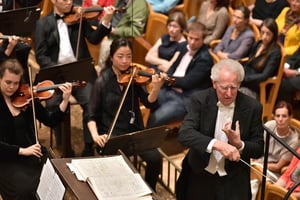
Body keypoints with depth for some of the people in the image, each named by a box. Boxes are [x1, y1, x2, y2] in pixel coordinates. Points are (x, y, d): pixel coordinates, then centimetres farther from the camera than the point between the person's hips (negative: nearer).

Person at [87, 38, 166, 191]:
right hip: (111, 134, -2)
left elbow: (149, 103, -10)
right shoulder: (103, 81, -6)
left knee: (155, 158, -18)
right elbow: (92, 115, -5)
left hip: (135, 131, 3)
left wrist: (156, 88, -30)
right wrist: (95, 135, -23)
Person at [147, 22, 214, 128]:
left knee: (152, 121, -23)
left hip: (186, 99, -8)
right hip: (170, 90, 8)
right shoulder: (185, 47, 10)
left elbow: (187, 82, -16)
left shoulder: (205, 58, -14)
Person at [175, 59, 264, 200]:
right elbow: (184, 134, -23)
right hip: (199, 177, 1)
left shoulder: (252, 107, -10)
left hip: (233, 182, 0)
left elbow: (259, 149, -4)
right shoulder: (200, 99, -11)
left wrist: (238, 144, -25)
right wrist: (216, 144, -37)